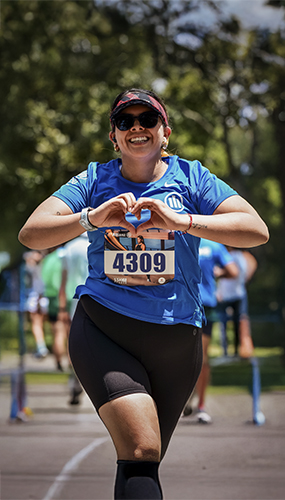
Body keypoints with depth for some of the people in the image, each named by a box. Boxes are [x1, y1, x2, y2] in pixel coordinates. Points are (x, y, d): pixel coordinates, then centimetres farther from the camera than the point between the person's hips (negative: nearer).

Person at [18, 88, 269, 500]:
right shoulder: (95, 181, 6)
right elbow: (30, 234, -3)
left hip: (176, 340, 2)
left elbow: (257, 231, -9)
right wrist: (92, 218, -20)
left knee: (142, 462, 11)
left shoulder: (191, 178, 4)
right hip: (103, 330, -2)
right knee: (141, 452, -23)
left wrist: (181, 221, -22)